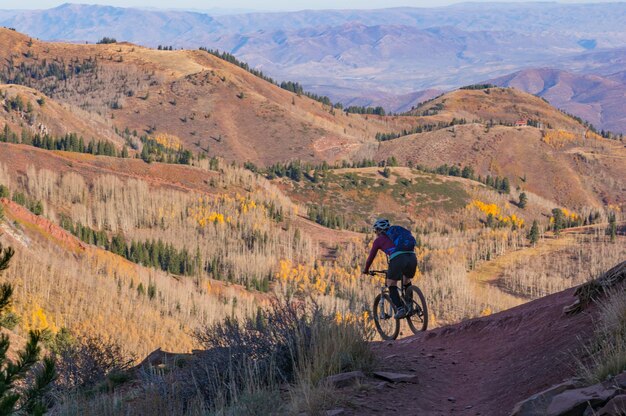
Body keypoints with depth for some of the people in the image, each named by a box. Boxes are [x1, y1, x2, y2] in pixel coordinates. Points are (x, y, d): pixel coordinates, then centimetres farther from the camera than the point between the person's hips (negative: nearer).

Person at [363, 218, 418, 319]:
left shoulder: (378, 240, 20)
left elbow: (371, 257, 26)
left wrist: (366, 270, 44)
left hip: (398, 259, -5)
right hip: (412, 257, 5)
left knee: (391, 284, 12)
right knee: (407, 282, 28)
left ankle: (400, 309, -3)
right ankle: (410, 307, 14)